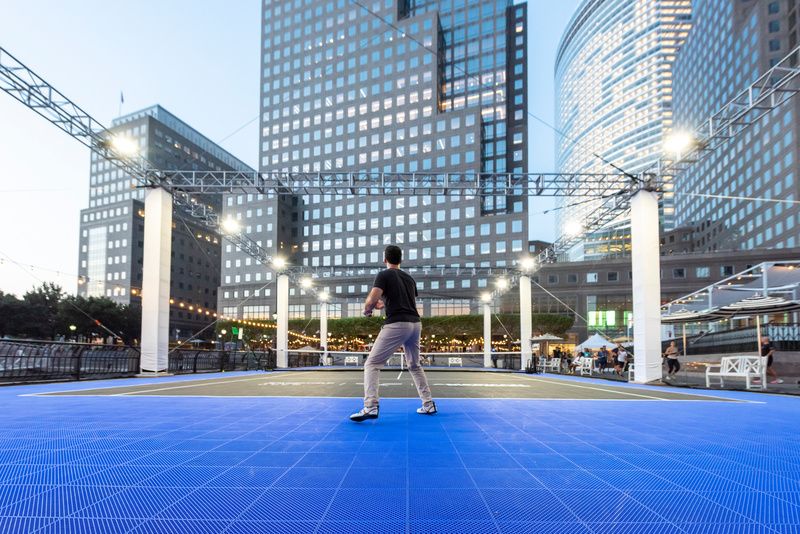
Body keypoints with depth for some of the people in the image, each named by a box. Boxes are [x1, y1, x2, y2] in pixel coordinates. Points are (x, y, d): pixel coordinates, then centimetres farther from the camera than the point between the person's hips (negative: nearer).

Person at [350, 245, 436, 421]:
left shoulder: (384, 275, 0)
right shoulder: (409, 278, 19)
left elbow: (371, 300, -12)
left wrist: (367, 310, 9)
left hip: (396, 324, -7)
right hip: (415, 323, 7)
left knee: (372, 364, -4)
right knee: (414, 366, 24)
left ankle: (370, 407, -20)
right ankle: (428, 404, 23)